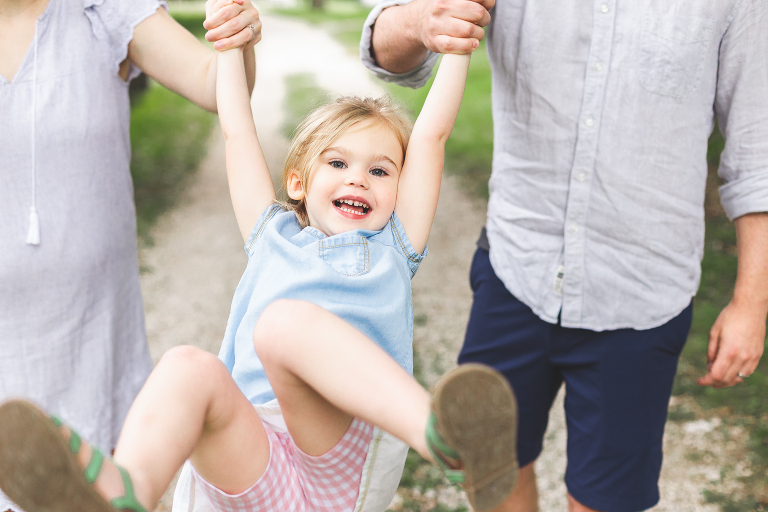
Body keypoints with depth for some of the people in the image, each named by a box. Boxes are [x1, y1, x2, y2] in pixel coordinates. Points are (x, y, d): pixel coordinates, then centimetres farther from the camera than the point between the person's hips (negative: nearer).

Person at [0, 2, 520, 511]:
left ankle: (444, 435, -56)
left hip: (350, 466, -2)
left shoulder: (392, 247, 24)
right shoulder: (274, 237, 27)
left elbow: (432, 132, 22)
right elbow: (238, 131, 30)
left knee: (285, 319, -31)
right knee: (188, 366, -29)